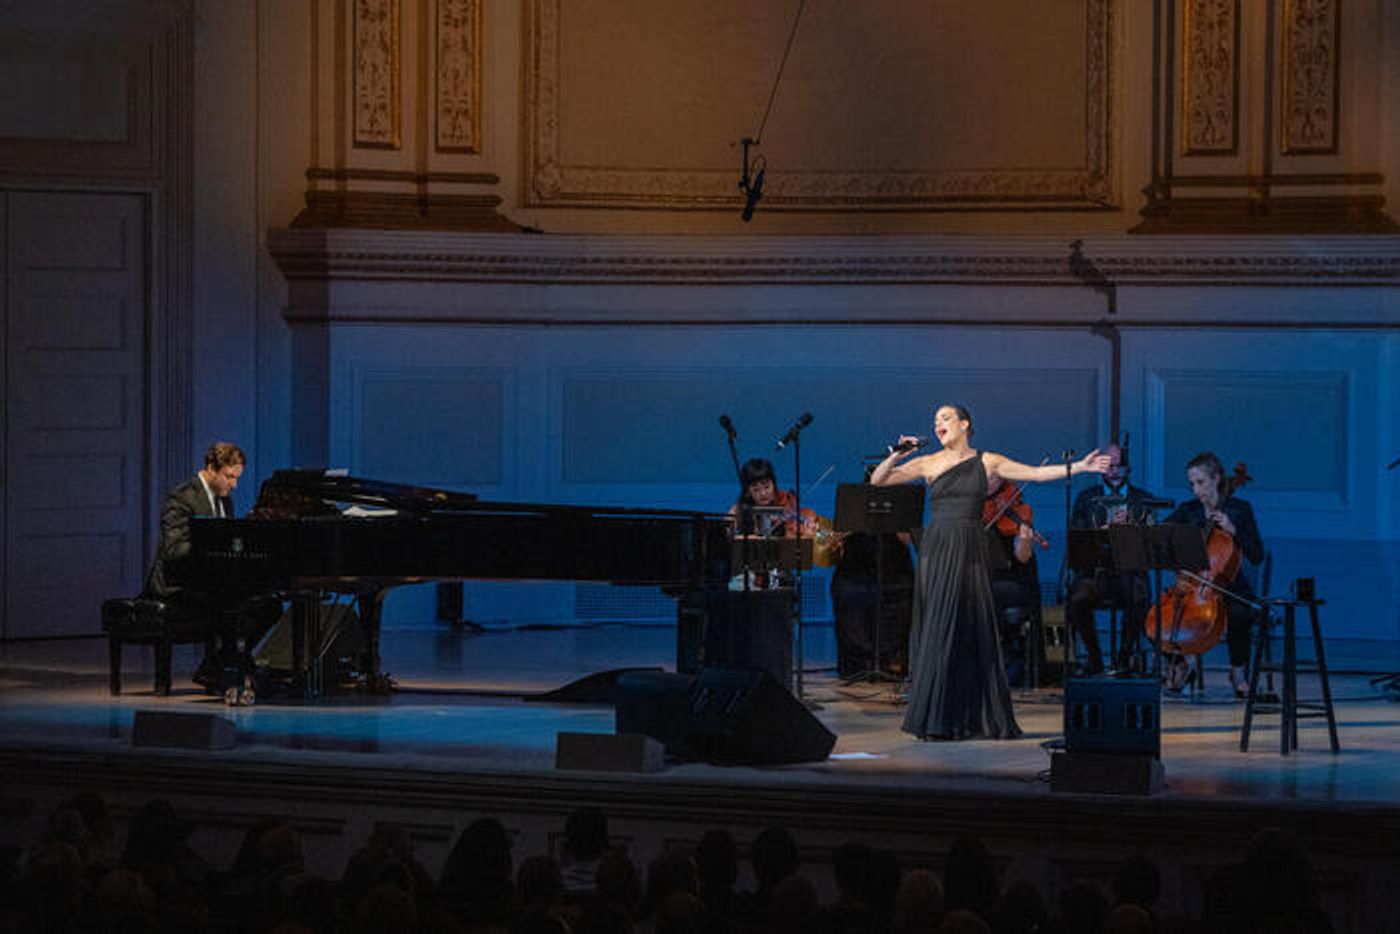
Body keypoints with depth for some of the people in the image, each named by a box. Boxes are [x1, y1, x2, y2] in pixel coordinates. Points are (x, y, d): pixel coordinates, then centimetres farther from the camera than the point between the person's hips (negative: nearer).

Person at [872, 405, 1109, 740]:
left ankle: (980, 718, 5)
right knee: (938, 631, -4)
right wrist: (896, 456, -10)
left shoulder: (987, 462, 9)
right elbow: (878, 480, 5)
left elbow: (1037, 473, 9)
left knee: (974, 631, -1)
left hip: (970, 552, 1)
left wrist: (1079, 467, 3)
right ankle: (934, 720, -2)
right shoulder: (929, 464, 7)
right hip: (936, 550, 0)